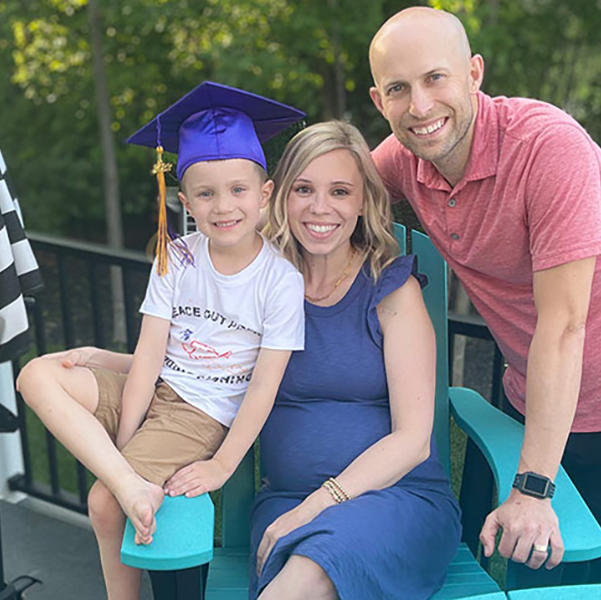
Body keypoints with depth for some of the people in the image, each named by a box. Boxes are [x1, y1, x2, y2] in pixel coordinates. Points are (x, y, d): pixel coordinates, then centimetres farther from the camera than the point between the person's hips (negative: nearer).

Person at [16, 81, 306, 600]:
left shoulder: (281, 278, -12)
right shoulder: (176, 260, -1)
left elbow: (264, 387, -11)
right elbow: (149, 356, -4)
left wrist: (223, 465, -14)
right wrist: (123, 441, -10)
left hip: (204, 414, -5)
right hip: (153, 389, 5)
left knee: (104, 502, -20)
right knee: (38, 376, -15)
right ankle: (133, 486, -26)